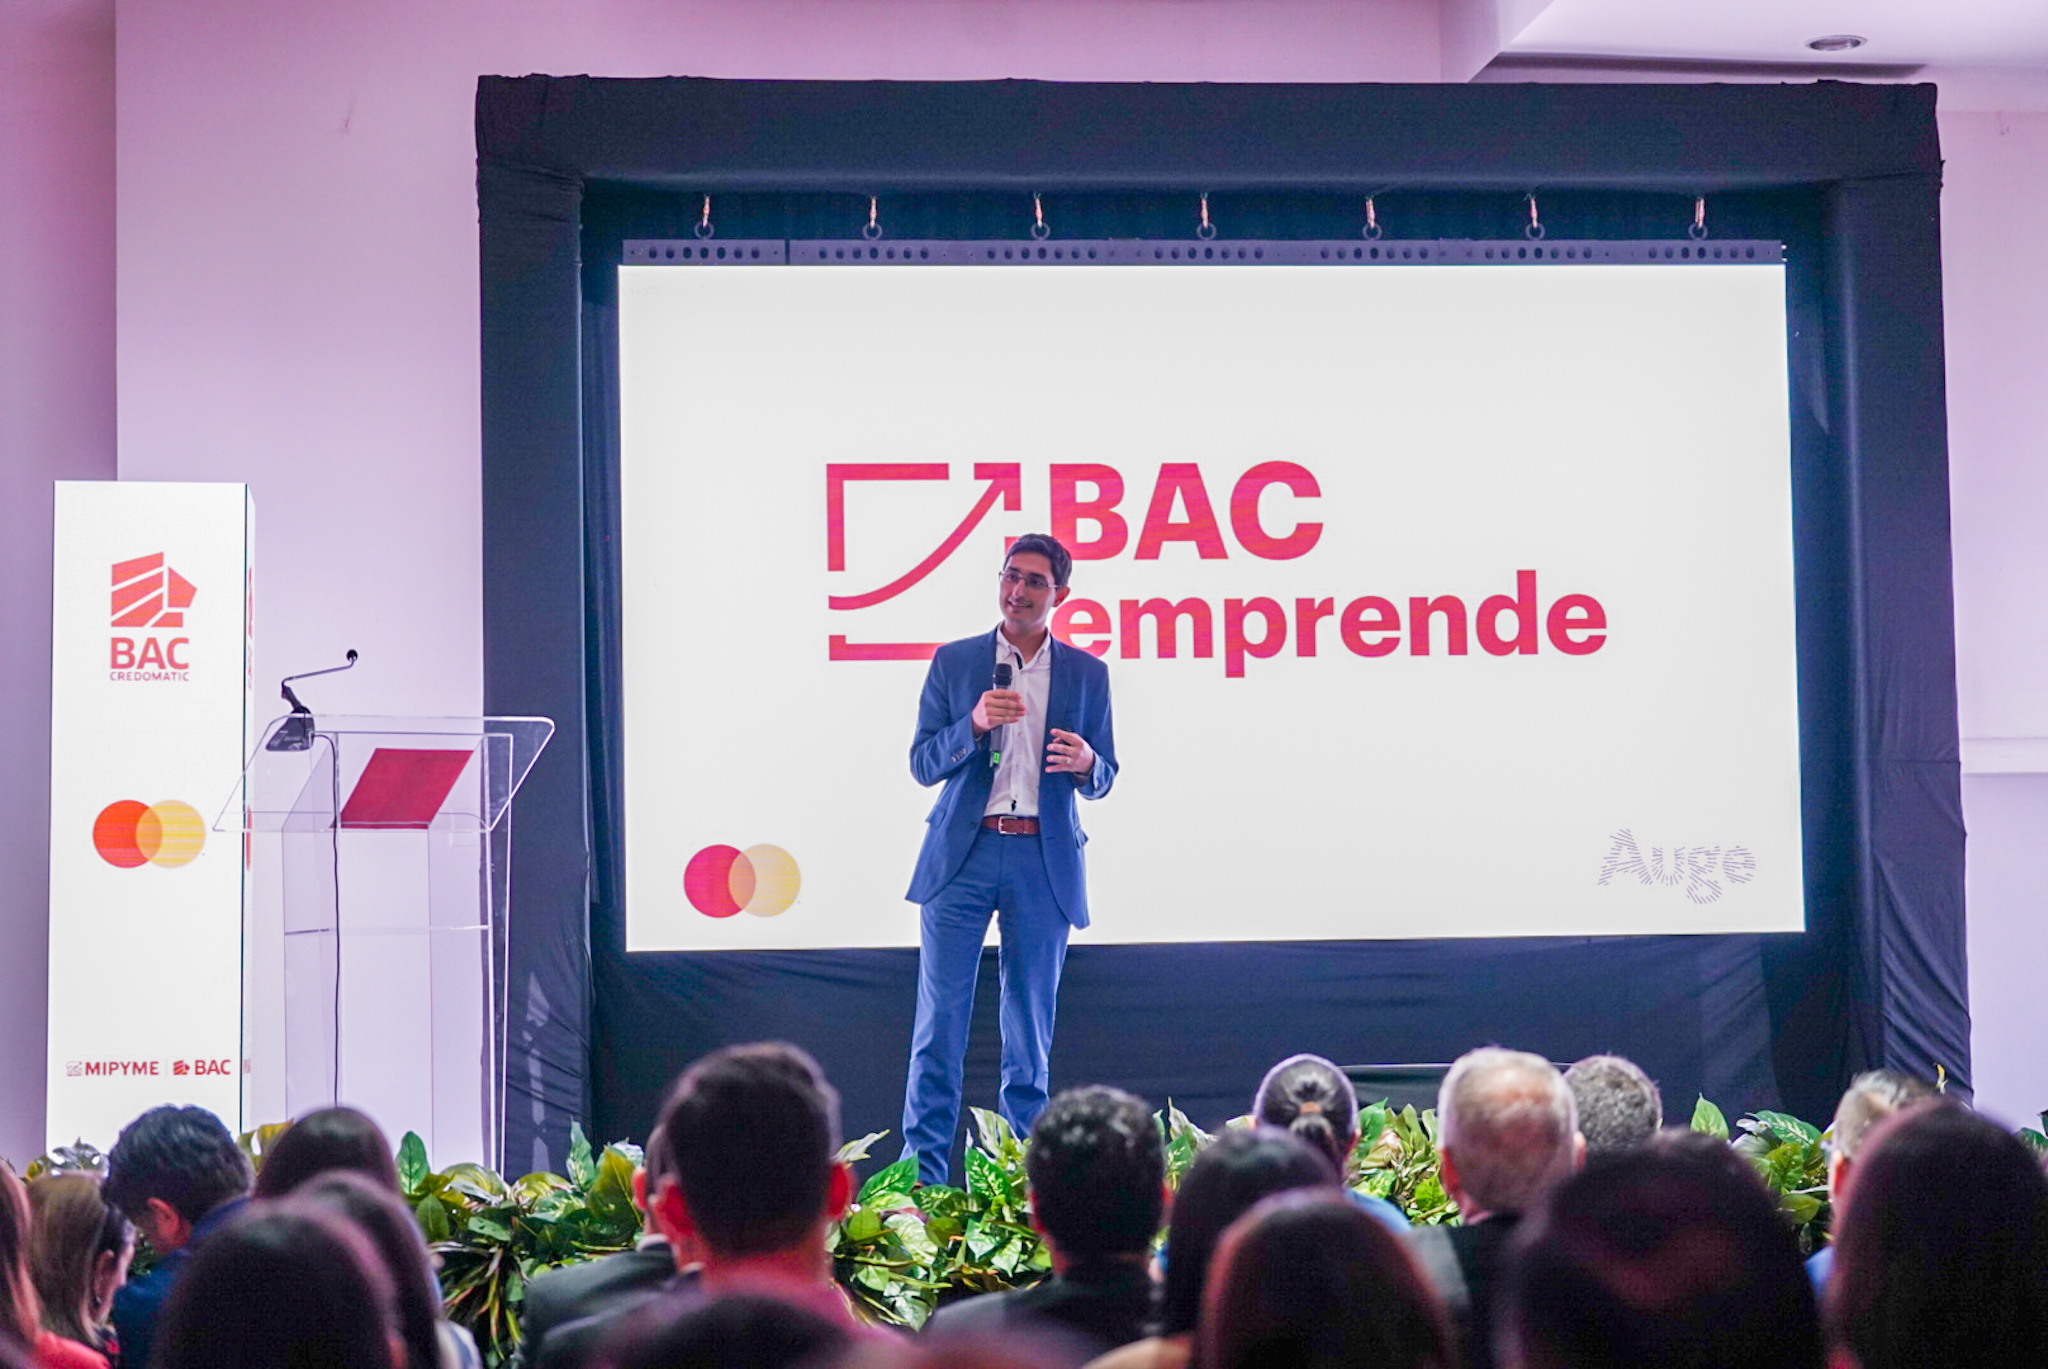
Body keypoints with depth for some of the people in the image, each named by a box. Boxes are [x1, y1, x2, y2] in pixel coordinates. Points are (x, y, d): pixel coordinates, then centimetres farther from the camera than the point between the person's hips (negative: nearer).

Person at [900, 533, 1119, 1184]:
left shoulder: (1086, 674, 10)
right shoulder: (953, 662, 7)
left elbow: (1103, 780, 11)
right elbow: (923, 764, 4)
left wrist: (1086, 763, -13)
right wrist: (975, 726, -15)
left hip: (1044, 861, 1)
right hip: (962, 854, -1)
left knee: (1031, 1023, 4)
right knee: (940, 1016, -5)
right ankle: (922, 1173, -2)